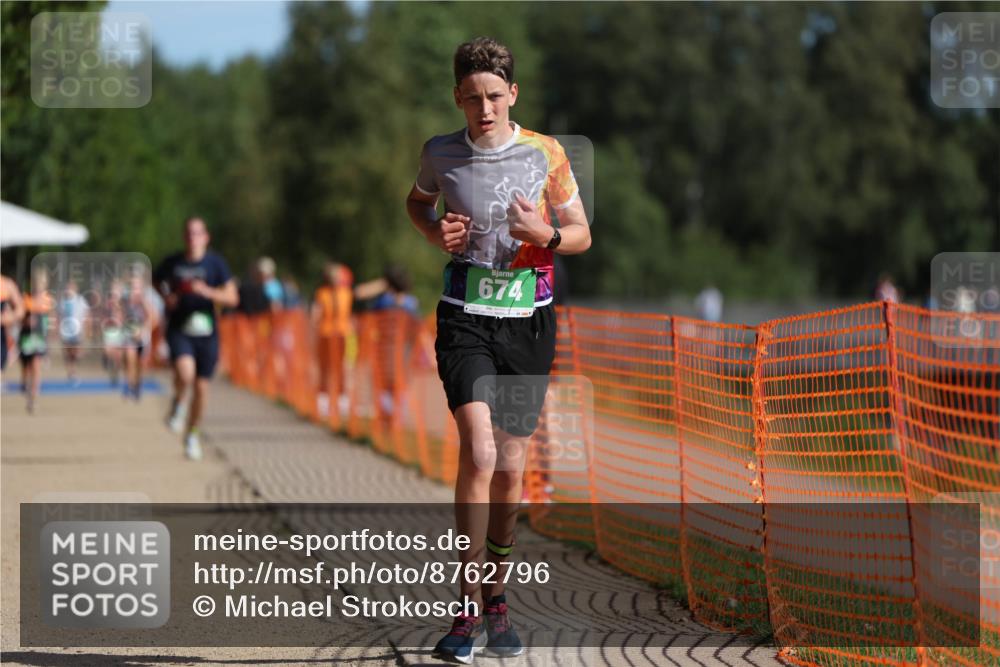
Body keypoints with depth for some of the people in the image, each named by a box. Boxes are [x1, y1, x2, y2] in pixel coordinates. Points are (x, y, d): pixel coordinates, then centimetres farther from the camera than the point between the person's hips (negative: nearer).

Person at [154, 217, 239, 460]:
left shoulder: (215, 264, -2)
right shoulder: (172, 263, 1)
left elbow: (232, 298, -4)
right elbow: (156, 280, 22)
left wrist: (207, 292, -21)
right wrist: (166, 296, 1)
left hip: (206, 332, 1)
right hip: (178, 329, -1)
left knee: (201, 387, 6)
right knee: (185, 373, -28)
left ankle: (192, 434, 28)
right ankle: (177, 404, 5)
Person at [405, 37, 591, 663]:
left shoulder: (546, 153, -3)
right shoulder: (441, 154, -1)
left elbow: (582, 234, 6)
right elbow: (418, 200, 22)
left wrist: (546, 234, -16)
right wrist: (435, 232, 0)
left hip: (529, 319, 1)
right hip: (466, 319, -1)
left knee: (511, 468, 7)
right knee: (479, 453, -18)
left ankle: (497, 597, 25)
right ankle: (471, 609, -13)